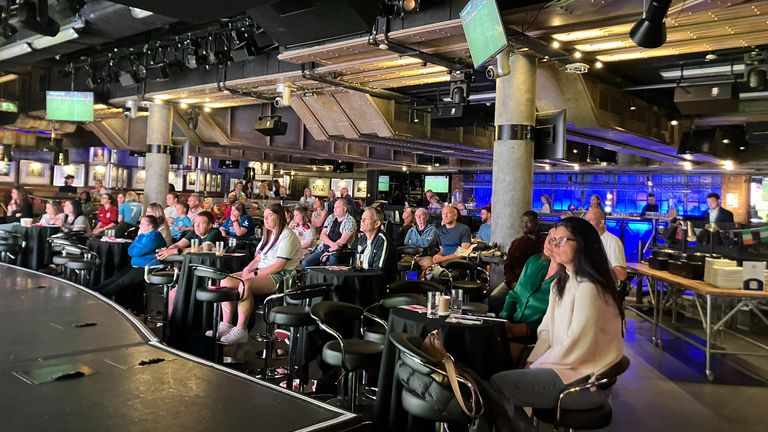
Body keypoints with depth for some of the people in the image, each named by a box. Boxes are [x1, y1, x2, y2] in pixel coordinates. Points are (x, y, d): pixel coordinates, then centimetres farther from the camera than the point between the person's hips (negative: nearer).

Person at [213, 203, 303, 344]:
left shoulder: (287, 235, -9)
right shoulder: (268, 235, 21)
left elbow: (279, 266, -17)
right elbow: (258, 258, 19)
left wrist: (255, 274, -16)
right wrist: (248, 268, -2)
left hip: (280, 276, -9)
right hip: (261, 272, 9)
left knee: (245, 285, -35)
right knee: (226, 281, -9)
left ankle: (241, 330, -29)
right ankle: (226, 325, -7)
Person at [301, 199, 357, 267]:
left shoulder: (350, 221, -3)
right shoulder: (330, 218, 16)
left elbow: (342, 241, -12)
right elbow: (322, 236, 7)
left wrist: (328, 252, -8)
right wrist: (332, 243, -14)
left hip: (337, 253, -6)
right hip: (322, 248, 6)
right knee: (305, 263, -13)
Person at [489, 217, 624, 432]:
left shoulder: (588, 288, -19)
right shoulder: (561, 281, 13)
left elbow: (575, 348, -21)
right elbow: (547, 330, 11)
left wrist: (537, 365, -9)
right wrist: (532, 362, -3)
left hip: (586, 380, -9)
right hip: (566, 366, 9)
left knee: (497, 385, -15)